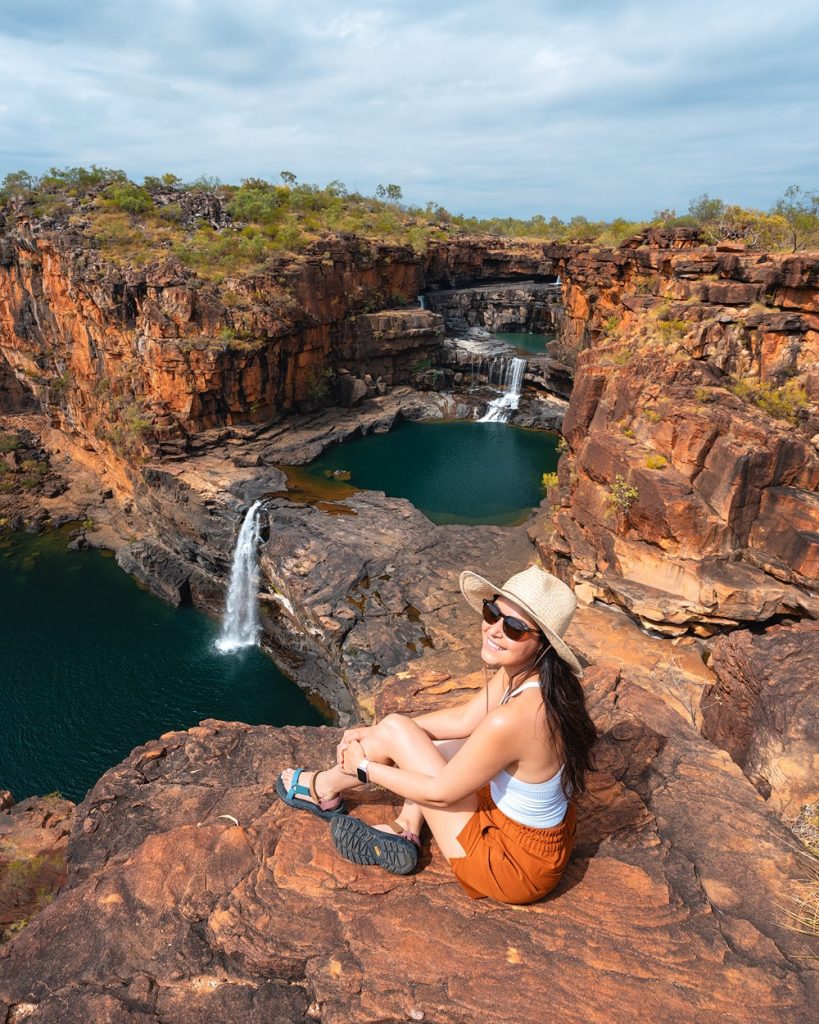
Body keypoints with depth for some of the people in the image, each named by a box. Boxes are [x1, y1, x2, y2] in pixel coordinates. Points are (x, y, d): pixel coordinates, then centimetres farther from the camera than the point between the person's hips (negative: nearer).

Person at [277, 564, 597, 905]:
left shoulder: (510, 720, -35)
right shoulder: (523, 671, -10)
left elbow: (440, 794, -20)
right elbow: (463, 718, 4)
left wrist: (364, 767, -5)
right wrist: (373, 733, 4)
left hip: (515, 865, -8)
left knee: (394, 729, -6)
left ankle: (324, 790, 23)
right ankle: (405, 833, 17)